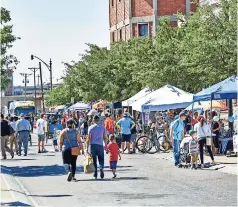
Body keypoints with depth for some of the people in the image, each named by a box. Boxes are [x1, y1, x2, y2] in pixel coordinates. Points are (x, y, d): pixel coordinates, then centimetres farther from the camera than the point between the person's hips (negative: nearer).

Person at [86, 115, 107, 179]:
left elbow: (88, 138, -4)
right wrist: (106, 146, 18)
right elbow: (105, 138, 8)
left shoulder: (91, 127, -2)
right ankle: (101, 168, -21)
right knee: (101, 159, 9)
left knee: (94, 160, 5)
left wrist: (87, 148, -2)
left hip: (93, 145, -1)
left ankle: (95, 174, 5)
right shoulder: (103, 127, 5)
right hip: (100, 145, 1)